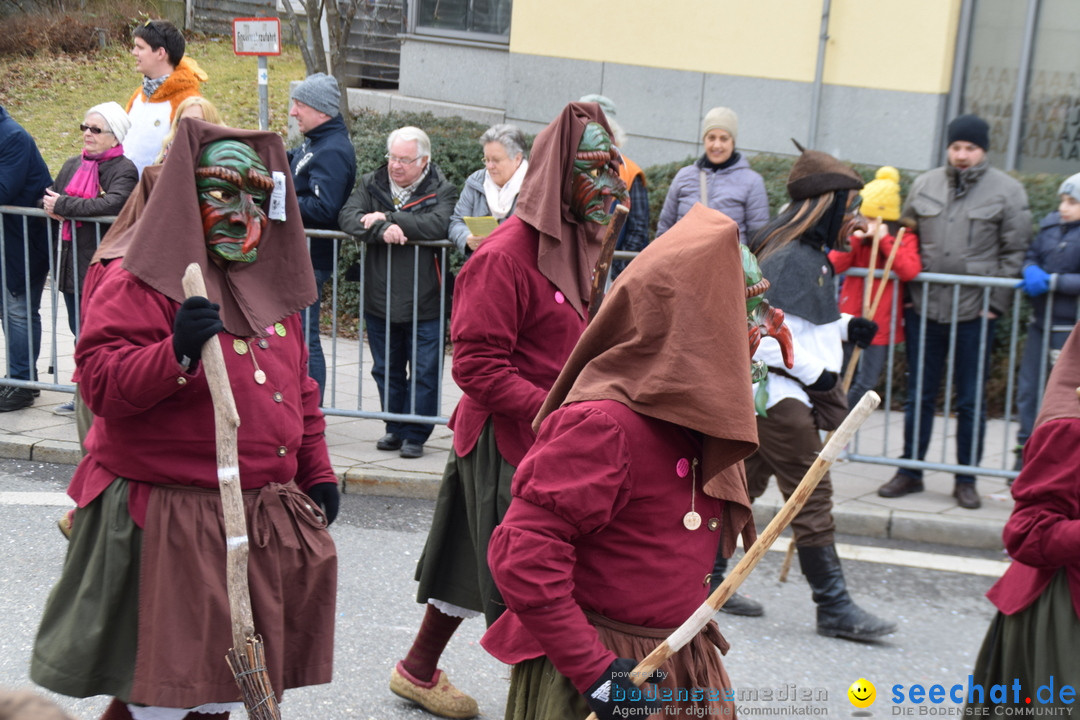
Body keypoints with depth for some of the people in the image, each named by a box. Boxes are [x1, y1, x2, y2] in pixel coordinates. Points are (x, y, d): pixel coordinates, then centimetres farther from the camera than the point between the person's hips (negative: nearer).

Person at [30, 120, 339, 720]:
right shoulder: (137, 278, -9)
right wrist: (176, 352, -33)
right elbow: (100, 382, -19)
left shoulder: (270, 283, 15)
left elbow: (300, 388, 22)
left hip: (262, 514, 7)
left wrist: (317, 470, 18)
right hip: (171, 523, -7)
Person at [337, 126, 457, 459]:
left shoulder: (441, 191, -3)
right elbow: (348, 217, -7)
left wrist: (388, 217, -19)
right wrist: (382, 229, -25)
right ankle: (395, 428, 29)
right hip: (379, 302, 4)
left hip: (424, 305, -4)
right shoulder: (371, 184, 8)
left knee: (423, 373, 1)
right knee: (386, 370, 14)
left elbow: (438, 225, -23)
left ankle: (415, 435, 13)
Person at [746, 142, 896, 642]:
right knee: (813, 496, -5)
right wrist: (812, 372, -18)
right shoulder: (786, 258, -17)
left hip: (796, 393, 10)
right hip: (779, 395, -10)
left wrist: (846, 327, 6)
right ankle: (833, 608, 2)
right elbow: (762, 333, -23)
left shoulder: (813, 257, 14)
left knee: (744, 486, 15)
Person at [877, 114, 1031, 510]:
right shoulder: (924, 185, 9)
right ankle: (910, 471, 20)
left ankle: (966, 480, 14)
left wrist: (997, 303, -6)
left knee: (971, 402, 4)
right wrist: (904, 293, 6)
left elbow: (1014, 253, 0)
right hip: (924, 308, 3)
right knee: (918, 396, 10)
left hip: (975, 313, -3)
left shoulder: (1007, 191, 0)